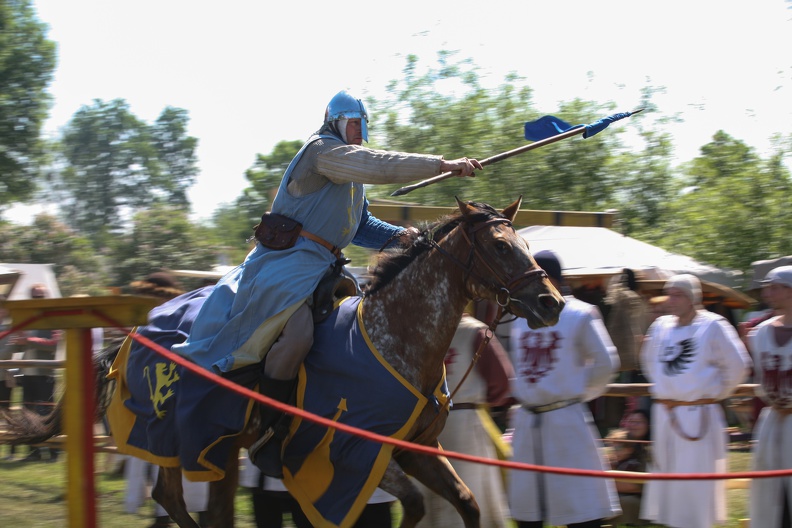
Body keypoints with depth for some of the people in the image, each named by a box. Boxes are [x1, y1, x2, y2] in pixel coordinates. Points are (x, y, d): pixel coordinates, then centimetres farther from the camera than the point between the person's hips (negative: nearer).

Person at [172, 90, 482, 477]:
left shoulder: (352, 173, 25)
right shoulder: (323, 150, -6)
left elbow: (362, 226, 28)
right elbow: (379, 166, -19)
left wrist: (406, 237, 11)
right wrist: (444, 165, -21)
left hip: (324, 264, 11)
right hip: (288, 257, -11)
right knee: (297, 330, -34)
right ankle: (268, 438, -26)